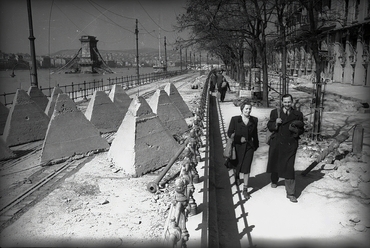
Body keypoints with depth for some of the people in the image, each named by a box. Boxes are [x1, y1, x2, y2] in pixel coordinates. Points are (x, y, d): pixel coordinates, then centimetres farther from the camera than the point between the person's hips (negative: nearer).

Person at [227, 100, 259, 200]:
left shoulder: (254, 120, 3)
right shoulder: (235, 119, -5)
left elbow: (255, 134, 12)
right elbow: (229, 133, -3)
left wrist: (256, 145, 14)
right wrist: (239, 139, -13)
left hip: (249, 147, 1)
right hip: (238, 146, 0)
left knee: (246, 168, -3)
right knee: (237, 165, 17)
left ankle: (245, 189, 5)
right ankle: (237, 177, 50)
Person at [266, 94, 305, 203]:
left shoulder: (298, 114, 1)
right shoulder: (275, 112, 1)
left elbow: (301, 129, 6)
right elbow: (269, 127, 2)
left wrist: (295, 129, -16)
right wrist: (276, 123, -18)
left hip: (290, 145, -2)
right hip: (276, 143, 2)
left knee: (289, 168, -8)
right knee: (274, 163, 19)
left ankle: (290, 193, 1)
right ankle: (274, 181, 49)